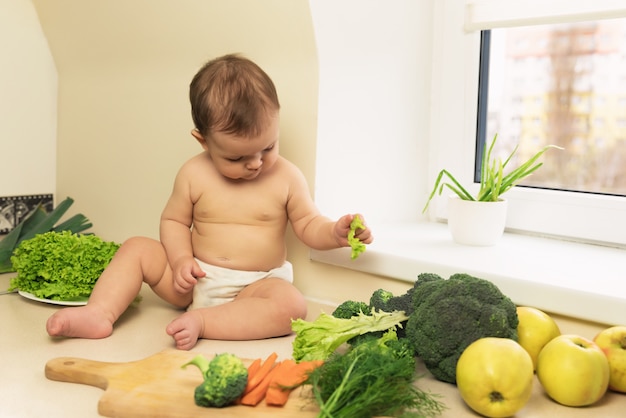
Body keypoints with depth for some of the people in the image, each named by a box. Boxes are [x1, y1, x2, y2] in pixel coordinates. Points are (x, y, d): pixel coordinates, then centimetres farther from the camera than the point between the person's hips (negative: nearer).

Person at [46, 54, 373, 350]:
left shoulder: (287, 178, -5)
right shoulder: (194, 175, -4)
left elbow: (308, 225, -1)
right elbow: (173, 220, 5)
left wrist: (336, 232, -23)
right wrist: (181, 259, -12)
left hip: (254, 287, -2)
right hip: (195, 280, 2)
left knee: (291, 305, -32)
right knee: (136, 249, -7)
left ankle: (202, 321, -32)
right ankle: (99, 314, -18)